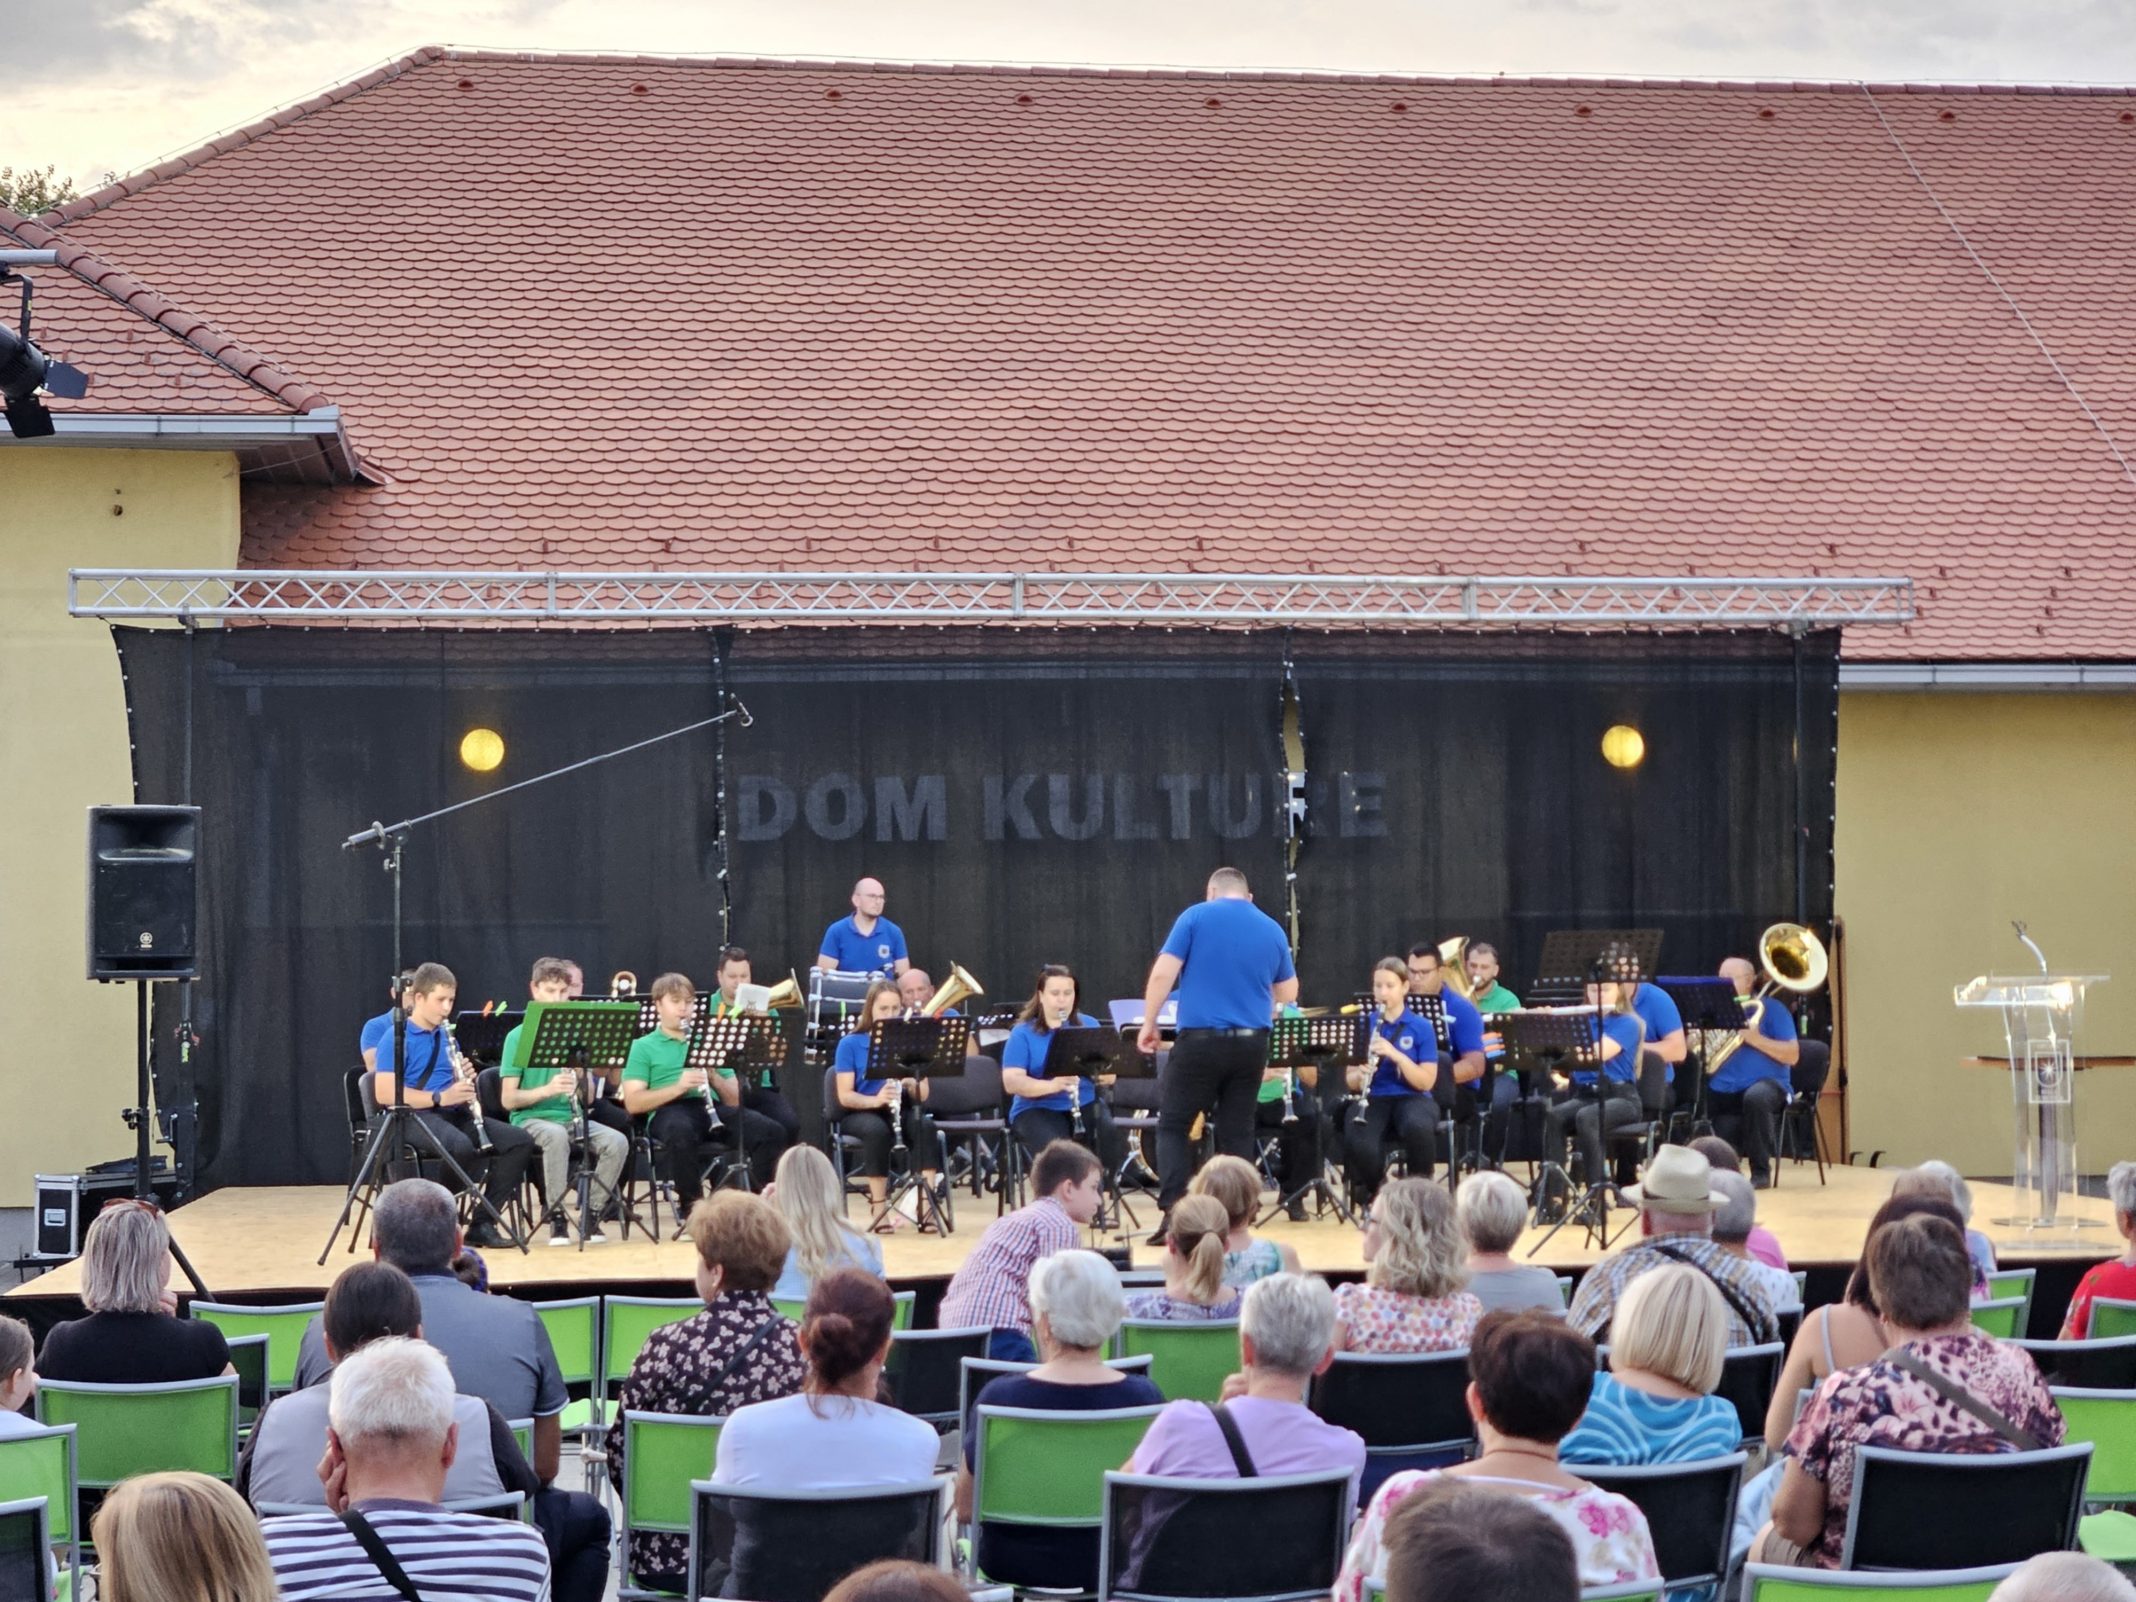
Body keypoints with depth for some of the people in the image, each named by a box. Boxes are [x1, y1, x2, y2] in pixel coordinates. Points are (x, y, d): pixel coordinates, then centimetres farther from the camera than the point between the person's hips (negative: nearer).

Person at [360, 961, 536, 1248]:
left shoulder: (446, 1036, 17)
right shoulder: (396, 1037, -6)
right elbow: (384, 1093, -16)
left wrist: (466, 1083, -1)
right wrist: (440, 1097, -22)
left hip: (452, 1113, 8)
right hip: (414, 1115, -7)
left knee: (520, 1141, -12)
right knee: (461, 1145, -38)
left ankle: (484, 1222, -9)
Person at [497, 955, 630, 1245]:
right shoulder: (519, 1036, 1)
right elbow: (508, 1099, -5)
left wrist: (579, 1073, -11)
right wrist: (547, 1089, -21)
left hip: (570, 1117, 4)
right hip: (532, 1120, -4)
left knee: (617, 1141, -25)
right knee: (556, 1135, -39)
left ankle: (591, 1213, -13)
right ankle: (557, 1216, -26)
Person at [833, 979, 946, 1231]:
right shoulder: (850, 1044, -2)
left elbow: (922, 1094, 1)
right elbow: (845, 1096, -9)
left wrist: (911, 1083, -23)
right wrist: (875, 1100, -28)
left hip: (903, 1109, 2)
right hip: (860, 1112, -2)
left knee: (925, 1126, -32)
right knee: (878, 1130, -38)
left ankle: (927, 1206, -36)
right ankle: (879, 1208, -31)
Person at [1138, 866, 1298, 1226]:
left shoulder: (1196, 917, -1)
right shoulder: (1272, 930, 10)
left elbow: (1163, 975, -7)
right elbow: (1288, 994, 19)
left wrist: (1148, 1024, 2)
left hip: (1200, 1040, -3)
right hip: (1251, 1043, 3)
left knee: (1173, 1125, 5)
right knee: (1237, 1132, 9)